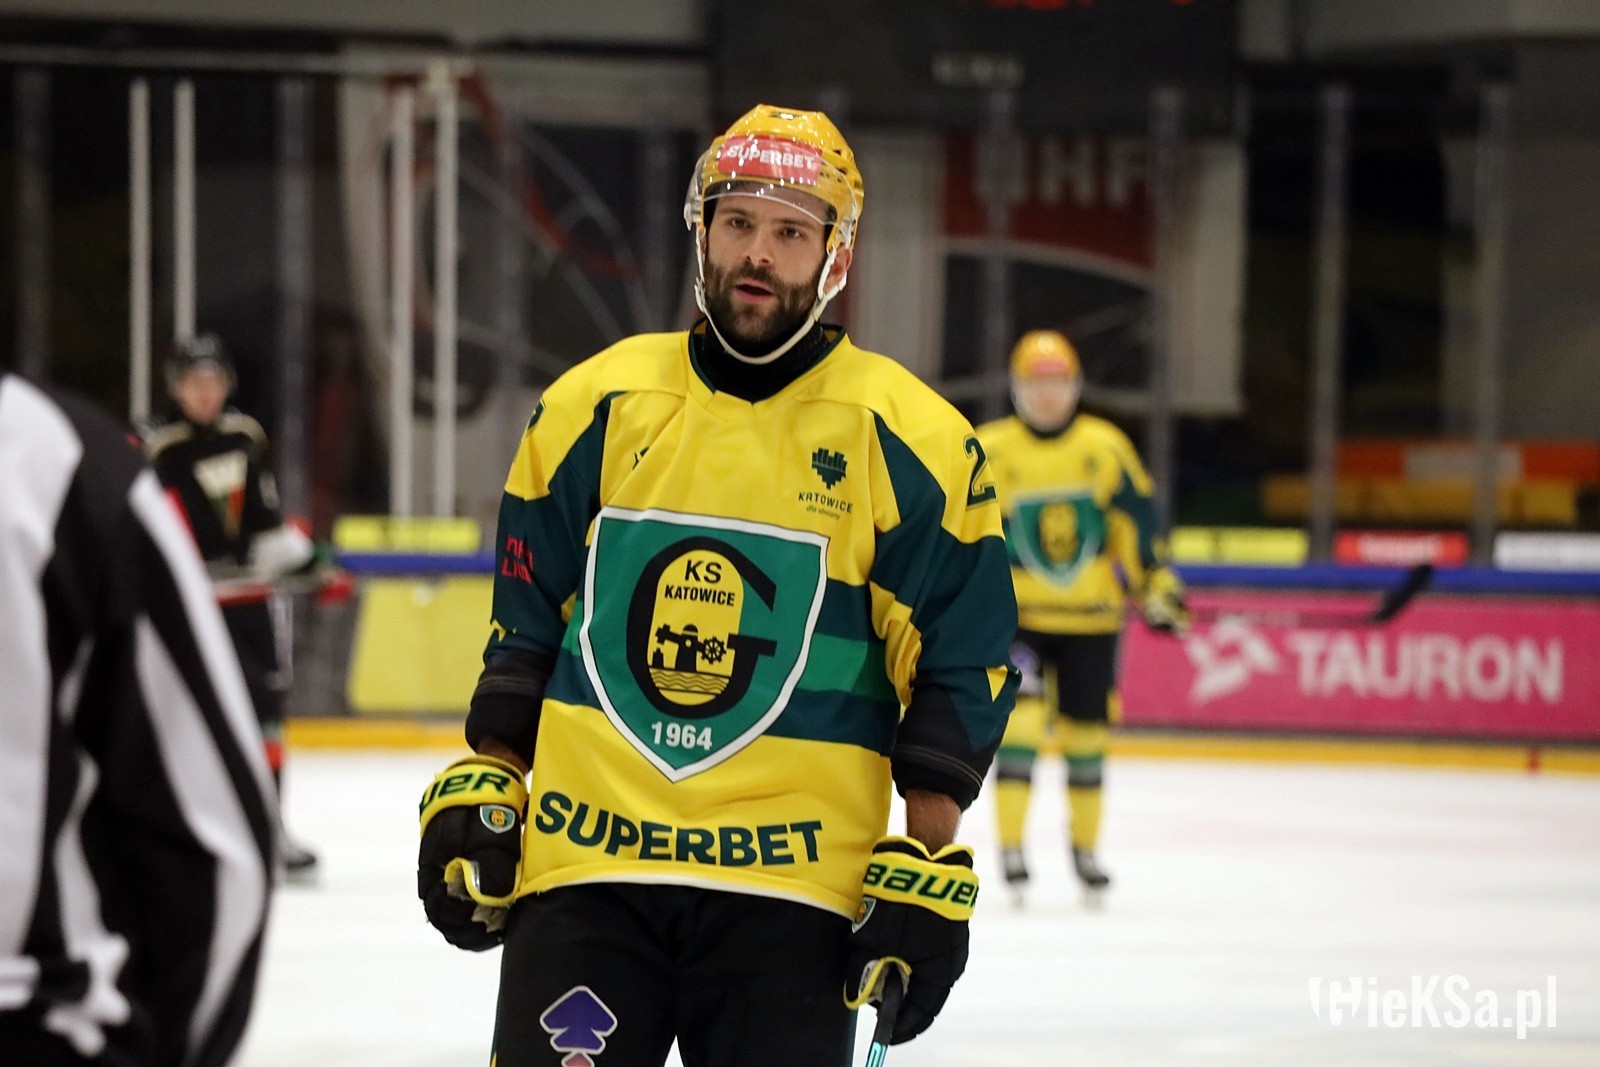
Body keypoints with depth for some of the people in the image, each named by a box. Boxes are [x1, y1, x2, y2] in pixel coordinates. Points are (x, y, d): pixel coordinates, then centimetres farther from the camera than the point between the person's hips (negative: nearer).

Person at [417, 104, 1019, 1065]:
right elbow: (525, 624, 15)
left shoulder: (910, 442, -1)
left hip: (791, 891, -2)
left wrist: (928, 873, -5)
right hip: (583, 866, 2)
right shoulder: (598, 405, 7)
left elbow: (961, 668, 1)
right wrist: (478, 798, 9)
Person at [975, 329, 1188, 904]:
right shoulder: (988, 451, -7)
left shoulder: (1106, 447, -2)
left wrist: (1156, 584, 2)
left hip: (1090, 617, 2)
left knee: (1086, 728, 8)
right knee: (1021, 712, -20)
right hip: (1015, 614, -2)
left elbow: (1136, 518, 5)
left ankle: (1085, 846, 26)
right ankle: (1011, 845, -13)